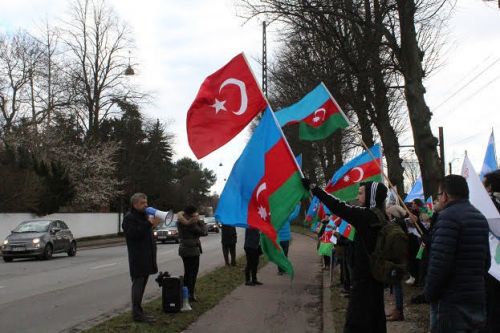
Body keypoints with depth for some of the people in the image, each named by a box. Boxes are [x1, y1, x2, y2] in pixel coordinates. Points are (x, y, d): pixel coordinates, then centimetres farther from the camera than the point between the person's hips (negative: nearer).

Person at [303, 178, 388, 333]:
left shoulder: (366, 215, -18)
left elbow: (339, 208, -21)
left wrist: (313, 188, -19)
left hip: (364, 276, -9)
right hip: (375, 274, 9)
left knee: (356, 320, -8)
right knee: (375, 317, 18)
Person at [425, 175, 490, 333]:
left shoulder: (449, 216, -16)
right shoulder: (480, 217, 13)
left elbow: (439, 261, -23)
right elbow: (486, 261, 18)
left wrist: (429, 292, -11)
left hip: (451, 302, -9)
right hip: (477, 300, 9)